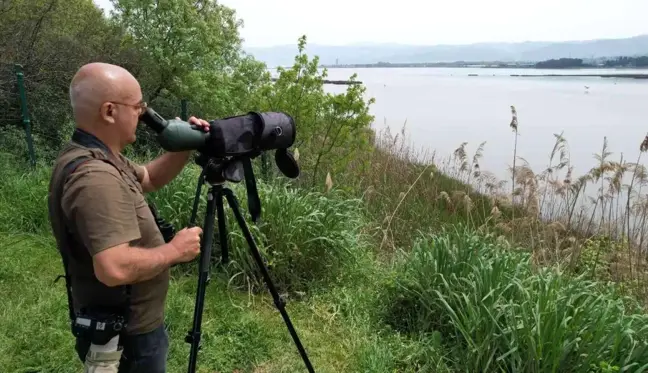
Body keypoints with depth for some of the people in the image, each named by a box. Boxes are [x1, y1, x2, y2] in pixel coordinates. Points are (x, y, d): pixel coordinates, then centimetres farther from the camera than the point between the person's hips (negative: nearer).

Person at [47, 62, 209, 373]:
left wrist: (184, 147, 1)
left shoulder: (97, 158, 1)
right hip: (124, 337, -9)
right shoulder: (95, 176, -31)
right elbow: (114, 268, -40)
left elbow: (149, 179, 16)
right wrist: (175, 250, -24)